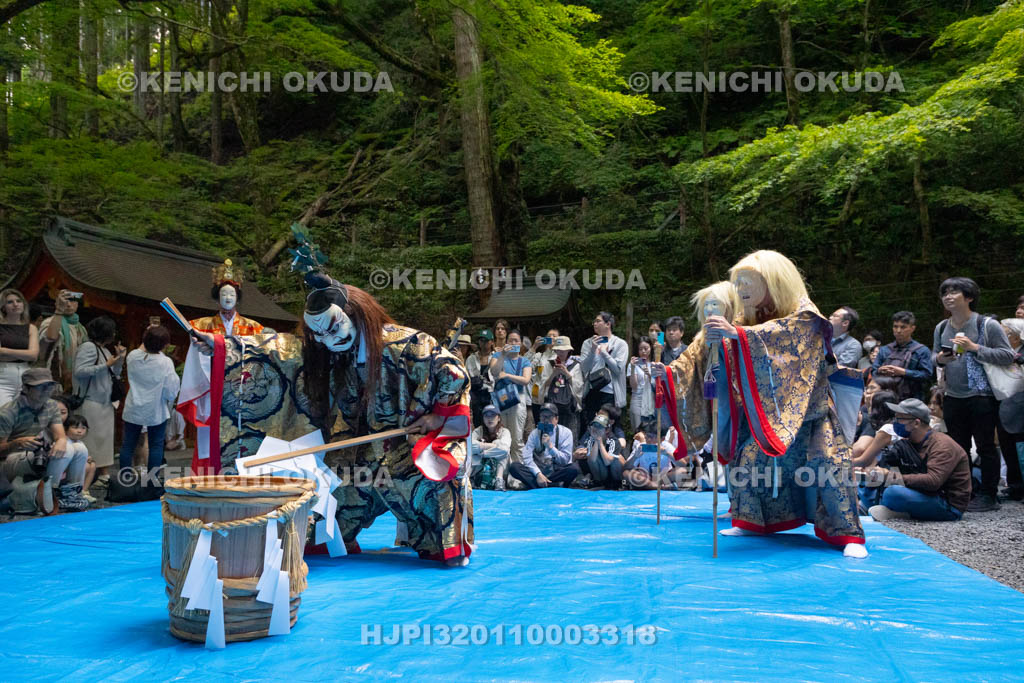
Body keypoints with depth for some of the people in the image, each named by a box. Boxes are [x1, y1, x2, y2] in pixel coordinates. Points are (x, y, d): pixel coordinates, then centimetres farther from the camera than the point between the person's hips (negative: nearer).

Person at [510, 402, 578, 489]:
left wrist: (550, 446, -20)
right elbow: (527, 457, -7)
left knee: (574, 468, -31)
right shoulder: (535, 433, 4)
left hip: (556, 472, -1)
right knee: (514, 467, -22)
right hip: (537, 470, 1)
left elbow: (565, 461, -6)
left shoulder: (565, 433, 0)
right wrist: (538, 474, -23)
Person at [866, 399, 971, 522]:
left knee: (893, 493, -31)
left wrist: (893, 478, -32)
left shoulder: (942, 446, -18)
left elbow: (933, 481, -32)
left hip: (950, 507, -9)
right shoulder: (909, 442, 10)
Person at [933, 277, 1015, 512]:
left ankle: (988, 495, 10)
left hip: (982, 397, -5)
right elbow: (934, 355, 20)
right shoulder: (941, 328, 9)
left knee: (986, 446, 2)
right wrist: (939, 359, -3)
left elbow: (1008, 355, -11)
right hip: (953, 398, 6)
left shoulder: (987, 325, -8)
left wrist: (975, 348, -19)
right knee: (959, 448, 12)